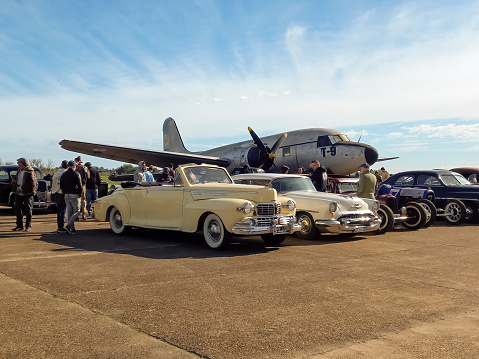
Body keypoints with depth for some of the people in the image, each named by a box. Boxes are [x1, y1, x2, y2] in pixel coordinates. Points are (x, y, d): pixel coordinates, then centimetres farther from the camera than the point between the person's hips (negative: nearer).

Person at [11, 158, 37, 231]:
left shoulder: (29, 172, -10)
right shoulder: (19, 171, 15)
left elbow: (33, 183, -17)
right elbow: (16, 180, 27)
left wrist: (23, 187, -21)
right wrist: (14, 182, 3)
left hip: (27, 194, -8)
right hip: (18, 194, 8)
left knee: (28, 210, 1)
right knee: (17, 209, 9)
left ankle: (28, 226, 10)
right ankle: (19, 225, 18)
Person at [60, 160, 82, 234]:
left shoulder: (63, 174, 10)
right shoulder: (76, 174, -9)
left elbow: (61, 186, 11)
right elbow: (80, 185, -13)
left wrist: (65, 193, 17)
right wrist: (80, 194, -1)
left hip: (66, 196, 6)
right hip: (74, 195, -6)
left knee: (69, 212, 10)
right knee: (76, 211, -1)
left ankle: (72, 228, 11)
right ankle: (68, 226, -15)